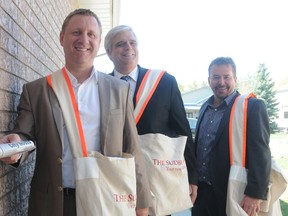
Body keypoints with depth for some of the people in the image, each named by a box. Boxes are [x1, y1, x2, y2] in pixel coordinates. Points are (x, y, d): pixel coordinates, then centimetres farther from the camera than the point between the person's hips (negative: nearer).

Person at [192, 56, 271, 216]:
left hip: (231, 194, -6)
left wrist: (255, 193, -21)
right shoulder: (205, 107, 10)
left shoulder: (252, 106, -10)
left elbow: (260, 154, -16)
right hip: (201, 190, 6)